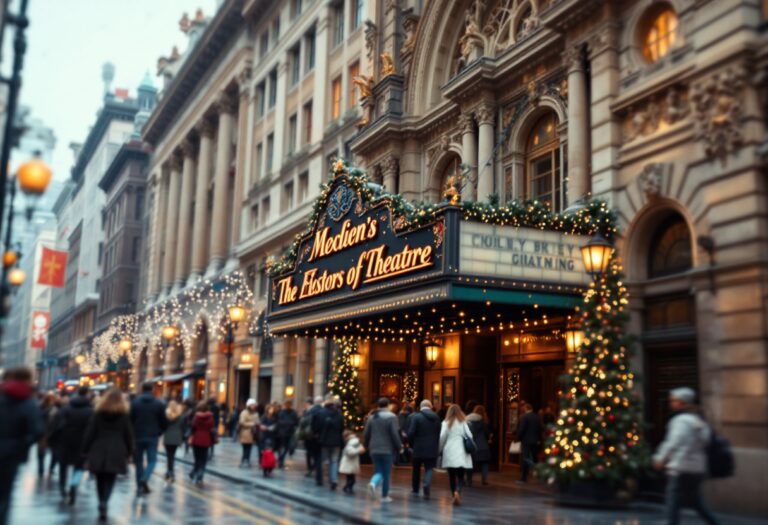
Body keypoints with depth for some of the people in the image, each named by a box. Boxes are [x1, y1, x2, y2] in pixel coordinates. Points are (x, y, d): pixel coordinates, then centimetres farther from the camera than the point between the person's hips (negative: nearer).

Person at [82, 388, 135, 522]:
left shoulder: (98, 414, 3)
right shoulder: (124, 415, 2)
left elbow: (89, 434, 2)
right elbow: (129, 435, 3)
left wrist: (86, 451, 8)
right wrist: (129, 453, 12)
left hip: (98, 452, 1)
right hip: (116, 453, -1)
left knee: (100, 481, 14)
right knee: (109, 481, 0)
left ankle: (102, 505, 17)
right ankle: (103, 503, -21)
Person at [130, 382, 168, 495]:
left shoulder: (135, 402, -4)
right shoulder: (159, 404, -1)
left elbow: (130, 420, -6)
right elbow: (164, 422, -1)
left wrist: (132, 434, 8)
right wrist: (159, 433, 15)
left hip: (138, 436, 1)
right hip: (153, 437, -1)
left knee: (139, 461, 11)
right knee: (152, 460, 6)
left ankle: (140, 486, 11)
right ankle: (144, 479, -18)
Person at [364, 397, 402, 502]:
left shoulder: (372, 417, 8)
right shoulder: (391, 417, -9)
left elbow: (366, 433, 10)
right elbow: (395, 434, -14)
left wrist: (367, 446, 22)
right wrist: (399, 447, -5)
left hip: (374, 450, 4)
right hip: (387, 450, -4)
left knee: (378, 471, 11)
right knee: (386, 473, 6)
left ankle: (373, 483, -18)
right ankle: (385, 496, 9)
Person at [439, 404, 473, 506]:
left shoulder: (446, 423, 3)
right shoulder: (463, 422, 5)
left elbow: (442, 437, -3)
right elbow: (469, 435, 1)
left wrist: (440, 449, 11)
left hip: (449, 452, 0)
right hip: (461, 452, 0)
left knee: (451, 475, 10)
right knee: (460, 476, -1)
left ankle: (455, 495, 9)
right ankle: (457, 492, -25)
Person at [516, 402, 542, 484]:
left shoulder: (524, 417, -12)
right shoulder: (538, 417, 6)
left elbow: (521, 429, -16)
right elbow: (540, 429, 9)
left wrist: (518, 438, -4)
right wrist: (539, 439, 14)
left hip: (526, 441, -5)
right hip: (535, 441, 6)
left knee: (525, 460, 0)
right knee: (534, 459, 13)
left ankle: (523, 478, -2)